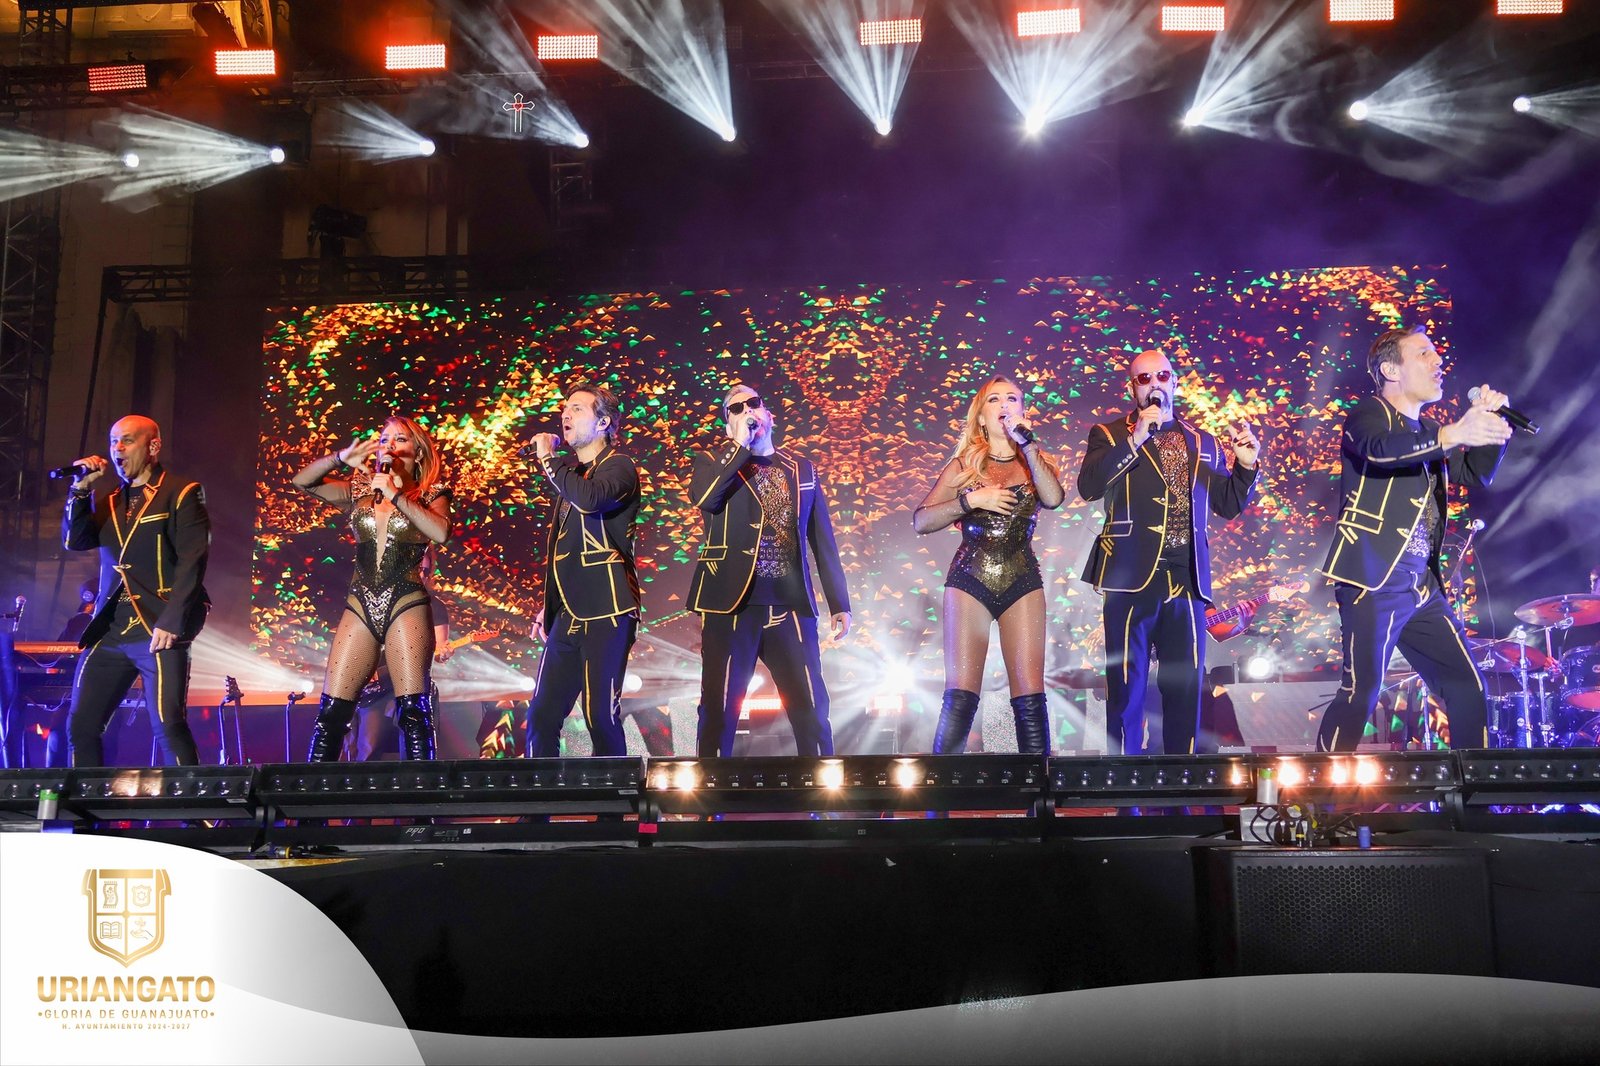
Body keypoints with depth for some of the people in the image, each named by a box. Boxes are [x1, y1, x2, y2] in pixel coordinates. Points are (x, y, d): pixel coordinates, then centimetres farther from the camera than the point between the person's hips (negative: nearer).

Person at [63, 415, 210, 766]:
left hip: (158, 630, -6)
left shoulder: (180, 493, 0)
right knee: (80, 726, 4)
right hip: (107, 632, 6)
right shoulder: (108, 503, 19)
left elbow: (192, 562, -9)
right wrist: (81, 488, -3)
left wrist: (171, 623, -18)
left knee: (167, 724, -16)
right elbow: (74, 541, 6)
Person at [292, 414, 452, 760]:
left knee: (413, 711, -9)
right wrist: (341, 458, -8)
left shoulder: (429, 494, 5)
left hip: (407, 605, -4)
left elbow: (441, 532, -15)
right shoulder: (359, 491, 15)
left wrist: (397, 495, -14)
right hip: (360, 606, 4)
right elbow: (303, 481, 7)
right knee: (331, 710, 0)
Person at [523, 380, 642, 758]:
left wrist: (548, 459, -12)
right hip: (567, 615, 7)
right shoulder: (567, 474, 20)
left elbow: (591, 499, -26)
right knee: (541, 716, 1)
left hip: (606, 613, -7)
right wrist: (547, 606, 19)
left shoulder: (618, 467, -2)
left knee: (601, 716, -9)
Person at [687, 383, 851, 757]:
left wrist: (840, 604, 10)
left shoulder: (802, 469, 15)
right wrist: (740, 445, -10)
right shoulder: (712, 462, 8)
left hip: (791, 606, 2)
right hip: (731, 604, -2)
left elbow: (823, 543, 14)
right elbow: (704, 498, -16)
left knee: (811, 711, -1)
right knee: (719, 711, -2)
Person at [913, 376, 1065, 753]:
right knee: (960, 699, -8)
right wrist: (970, 500, -10)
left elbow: (1054, 498, -11)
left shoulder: (1036, 462, 13)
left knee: (1030, 699, -7)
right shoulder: (962, 466, 11)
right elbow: (920, 521, 1)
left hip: (1023, 584, 1)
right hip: (969, 582, -1)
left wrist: (1026, 442, -11)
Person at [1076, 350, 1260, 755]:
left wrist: (1246, 466, 2)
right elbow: (1088, 487, -12)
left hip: (1188, 581, 4)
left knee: (1185, 686, 7)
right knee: (1127, 686, -1)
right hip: (1133, 578, -4)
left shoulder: (1203, 442, 17)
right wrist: (1135, 440, -17)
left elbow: (1229, 505, 18)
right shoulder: (1110, 435, 6)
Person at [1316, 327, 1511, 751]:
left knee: (1468, 688, 4)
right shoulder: (1370, 413, -2)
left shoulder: (1428, 430, 21)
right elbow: (1379, 448, -25)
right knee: (1361, 692, -13)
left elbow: (1477, 475, 21)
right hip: (1373, 581, -8)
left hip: (1423, 587, 8)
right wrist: (1453, 434, -42)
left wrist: (1491, 424, 4)